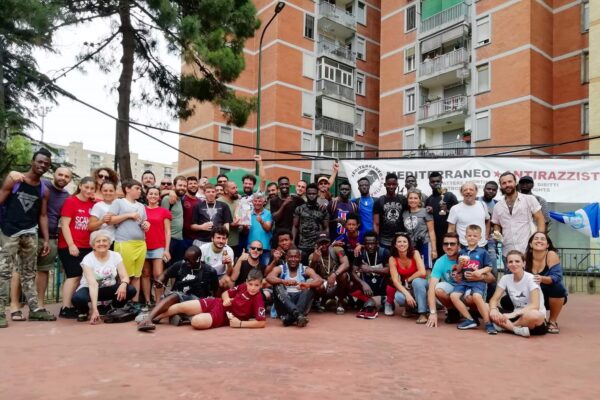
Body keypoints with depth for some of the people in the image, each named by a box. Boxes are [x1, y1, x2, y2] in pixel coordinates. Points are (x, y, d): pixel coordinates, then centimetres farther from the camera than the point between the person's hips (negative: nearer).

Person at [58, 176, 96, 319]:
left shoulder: (93, 204, 7)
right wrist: (71, 245, -15)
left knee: (82, 278, 6)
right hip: (69, 246, -6)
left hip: (86, 247, 6)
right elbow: (64, 225, -10)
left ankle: (74, 306, 14)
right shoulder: (70, 201, -7)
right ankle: (65, 309, -1)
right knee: (74, 276, -7)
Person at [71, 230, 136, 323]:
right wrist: (95, 310, -39)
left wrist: (123, 284, -42)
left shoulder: (116, 256, -9)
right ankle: (83, 311, 1)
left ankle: (114, 309, 5)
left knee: (131, 290, -25)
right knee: (78, 298, -37)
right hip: (89, 289, -2)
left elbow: (125, 276, -15)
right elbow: (93, 284, -30)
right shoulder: (88, 259, -19)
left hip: (109, 289, 3)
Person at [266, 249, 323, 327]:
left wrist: (308, 284, -35)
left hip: (301, 304, 1)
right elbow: (268, 278, -16)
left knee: (311, 283, -19)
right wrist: (284, 281, -36)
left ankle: (290, 318, -38)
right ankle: (298, 315, -47)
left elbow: (320, 280, -12)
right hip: (284, 305, 0)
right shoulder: (279, 269, 7)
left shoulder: (306, 270, 8)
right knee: (277, 285, -23)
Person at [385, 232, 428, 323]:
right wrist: (407, 294, -31)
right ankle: (408, 306, 4)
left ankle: (423, 313, -25)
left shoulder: (415, 253, -18)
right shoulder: (393, 259, -12)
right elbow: (395, 280, -19)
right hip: (405, 288, 1)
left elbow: (422, 273, -29)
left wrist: (408, 280, -17)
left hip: (420, 284, -1)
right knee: (398, 297, -32)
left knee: (416, 281, -36)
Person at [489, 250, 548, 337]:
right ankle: (518, 329, -25)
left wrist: (514, 314, -37)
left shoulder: (530, 278, -14)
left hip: (536, 316, -4)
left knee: (533, 315, -40)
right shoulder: (505, 278, -1)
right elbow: (494, 299, -3)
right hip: (516, 316, 4)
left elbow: (535, 305, -25)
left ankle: (506, 326, -16)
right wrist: (493, 309, -27)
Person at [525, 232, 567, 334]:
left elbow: (557, 277, -28)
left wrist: (542, 279, -46)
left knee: (557, 287, -36)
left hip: (555, 296, -2)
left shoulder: (551, 255, -17)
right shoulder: (526, 257, -9)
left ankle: (552, 321, -10)